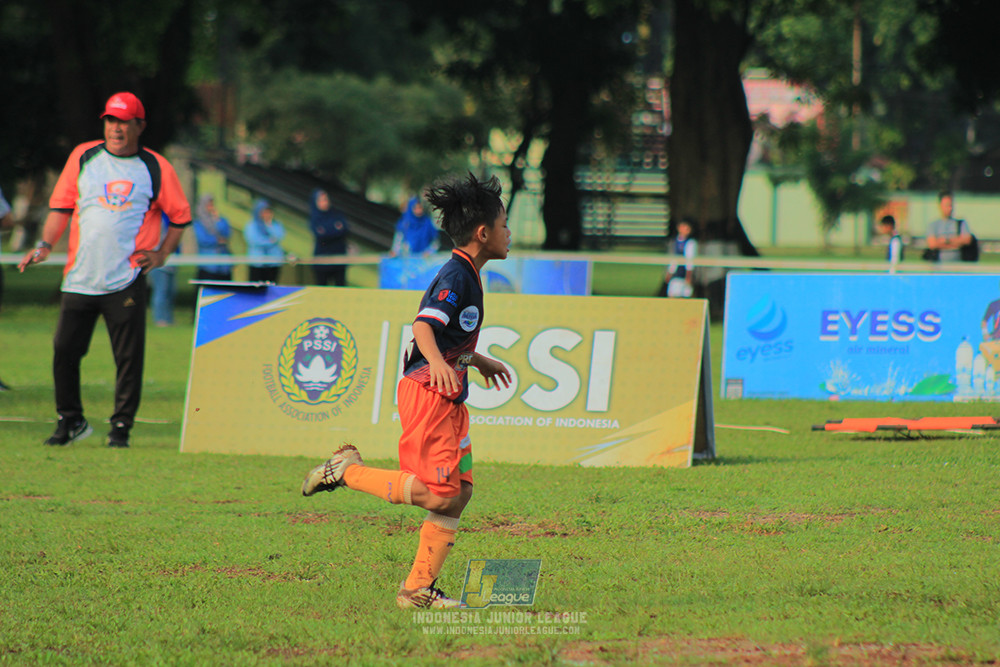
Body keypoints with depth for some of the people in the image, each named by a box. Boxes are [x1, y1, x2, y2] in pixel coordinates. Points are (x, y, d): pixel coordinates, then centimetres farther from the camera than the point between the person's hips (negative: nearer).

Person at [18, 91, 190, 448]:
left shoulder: (156, 168, 4)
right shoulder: (83, 157, 9)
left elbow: (180, 215, 12)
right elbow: (61, 206, 11)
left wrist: (162, 253, 1)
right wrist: (45, 245, -1)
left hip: (127, 280, -2)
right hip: (79, 278, 2)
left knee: (129, 356, -4)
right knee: (64, 350, 1)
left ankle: (121, 426, 7)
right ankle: (70, 420, 17)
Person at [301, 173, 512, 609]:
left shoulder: (467, 275, 18)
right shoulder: (456, 275, -13)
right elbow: (423, 324, -26)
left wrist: (479, 362, 45)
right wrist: (438, 362, -44)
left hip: (448, 400, 10)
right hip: (427, 394, -10)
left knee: (459, 492, 6)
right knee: (438, 492, -17)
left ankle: (418, 589, 10)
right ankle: (348, 471, -2)